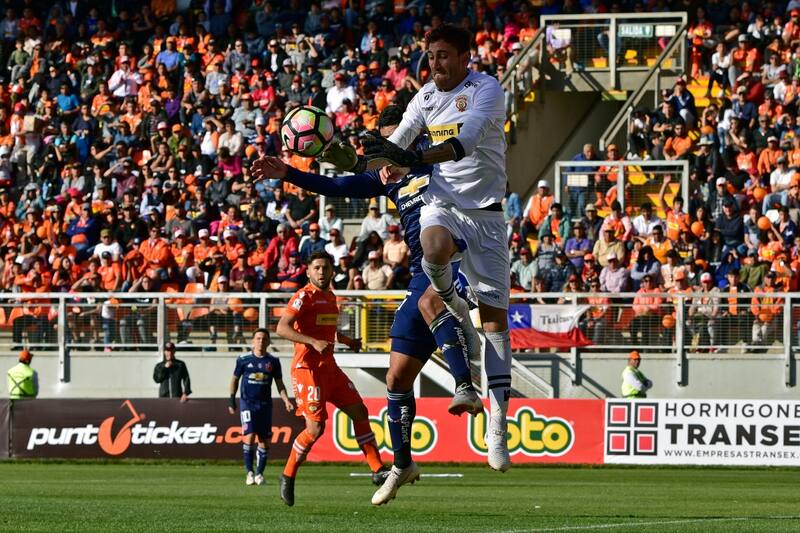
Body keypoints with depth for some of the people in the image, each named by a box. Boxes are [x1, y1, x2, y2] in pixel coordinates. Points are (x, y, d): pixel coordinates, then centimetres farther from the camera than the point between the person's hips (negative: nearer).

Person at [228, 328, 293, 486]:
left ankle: (259, 473, 13)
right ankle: (249, 472, -8)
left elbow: (279, 384, 10)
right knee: (249, 437, -16)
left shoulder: (273, 361, 5)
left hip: (265, 404, 2)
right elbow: (235, 379, 11)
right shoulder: (244, 359, 1)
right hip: (247, 403, -2)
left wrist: (286, 400, -4)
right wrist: (232, 400, 4)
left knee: (265, 441, 1)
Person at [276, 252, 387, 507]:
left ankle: (378, 470, 6)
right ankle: (288, 477, 4)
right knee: (316, 427, -12)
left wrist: (348, 341, 17)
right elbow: (282, 328, -22)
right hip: (307, 368, -9)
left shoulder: (330, 297, 16)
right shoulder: (304, 297, -11)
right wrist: (314, 342, -31)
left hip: (329, 367, 9)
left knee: (359, 411, 3)